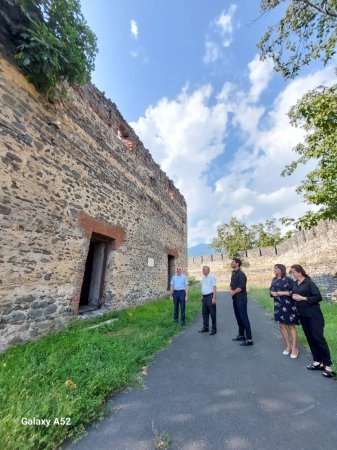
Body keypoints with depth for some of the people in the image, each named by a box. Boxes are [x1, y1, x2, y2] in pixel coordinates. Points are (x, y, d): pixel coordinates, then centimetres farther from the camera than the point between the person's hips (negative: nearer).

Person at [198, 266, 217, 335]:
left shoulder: (212, 277, -11)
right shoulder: (203, 278, 12)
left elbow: (214, 288, -14)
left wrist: (214, 298, -19)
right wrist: (202, 296, 17)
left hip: (210, 296, -7)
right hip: (204, 297, 8)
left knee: (212, 313, 2)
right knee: (204, 313, 15)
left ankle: (213, 329, 15)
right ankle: (205, 327, 28)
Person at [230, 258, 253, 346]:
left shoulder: (241, 274, -16)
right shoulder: (233, 273, 11)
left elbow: (241, 287, -22)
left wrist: (233, 292, -11)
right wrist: (231, 290, -3)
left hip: (241, 299, -9)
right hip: (235, 299, 9)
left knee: (244, 318, -3)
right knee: (238, 317, 17)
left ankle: (249, 339, 6)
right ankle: (241, 335, 30)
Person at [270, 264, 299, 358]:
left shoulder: (288, 279, -12)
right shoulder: (274, 280, 7)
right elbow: (271, 290, 14)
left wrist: (283, 293, -20)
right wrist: (272, 292, -7)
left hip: (288, 306, -6)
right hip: (278, 306, 6)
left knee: (291, 326, 4)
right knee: (282, 325, 13)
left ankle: (294, 348, 18)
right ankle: (288, 346, 29)